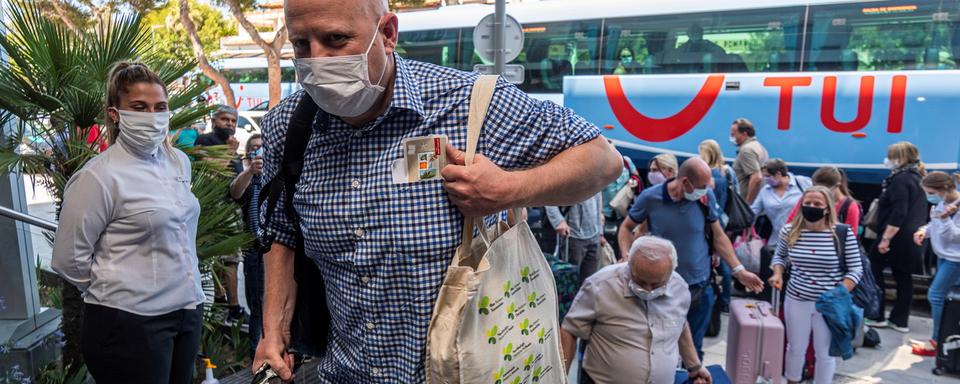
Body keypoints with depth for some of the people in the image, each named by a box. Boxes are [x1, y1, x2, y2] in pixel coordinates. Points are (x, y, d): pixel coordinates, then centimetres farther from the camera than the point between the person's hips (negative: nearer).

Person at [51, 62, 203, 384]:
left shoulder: (179, 162, 5)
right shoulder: (99, 176, -14)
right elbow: (68, 258, -10)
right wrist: (115, 294, 0)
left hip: (188, 310, 6)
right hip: (131, 322, -6)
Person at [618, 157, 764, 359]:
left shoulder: (707, 197, -9)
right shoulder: (650, 198, -13)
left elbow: (718, 236, 3)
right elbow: (626, 228, 2)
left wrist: (739, 271, 0)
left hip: (699, 287, 1)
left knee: (694, 349, 15)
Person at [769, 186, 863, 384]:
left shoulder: (843, 234, -13)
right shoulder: (789, 231, -5)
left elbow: (855, 269, -7)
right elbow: (779, 256, 13)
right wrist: (778, 274, -6)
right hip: (796, 300, 2)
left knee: (825, 352, 13)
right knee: (795, 348, 17)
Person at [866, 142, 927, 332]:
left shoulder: (900, 179, -16)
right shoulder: (916, 177, 14)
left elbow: (899, 213, -23)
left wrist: (886, 238, -24)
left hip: (897, 236, -9)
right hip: (912, 237, 9)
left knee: (873, 272, 1)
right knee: (903, 277, 11)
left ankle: (877, 317, 5)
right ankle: (900, 320, 16)